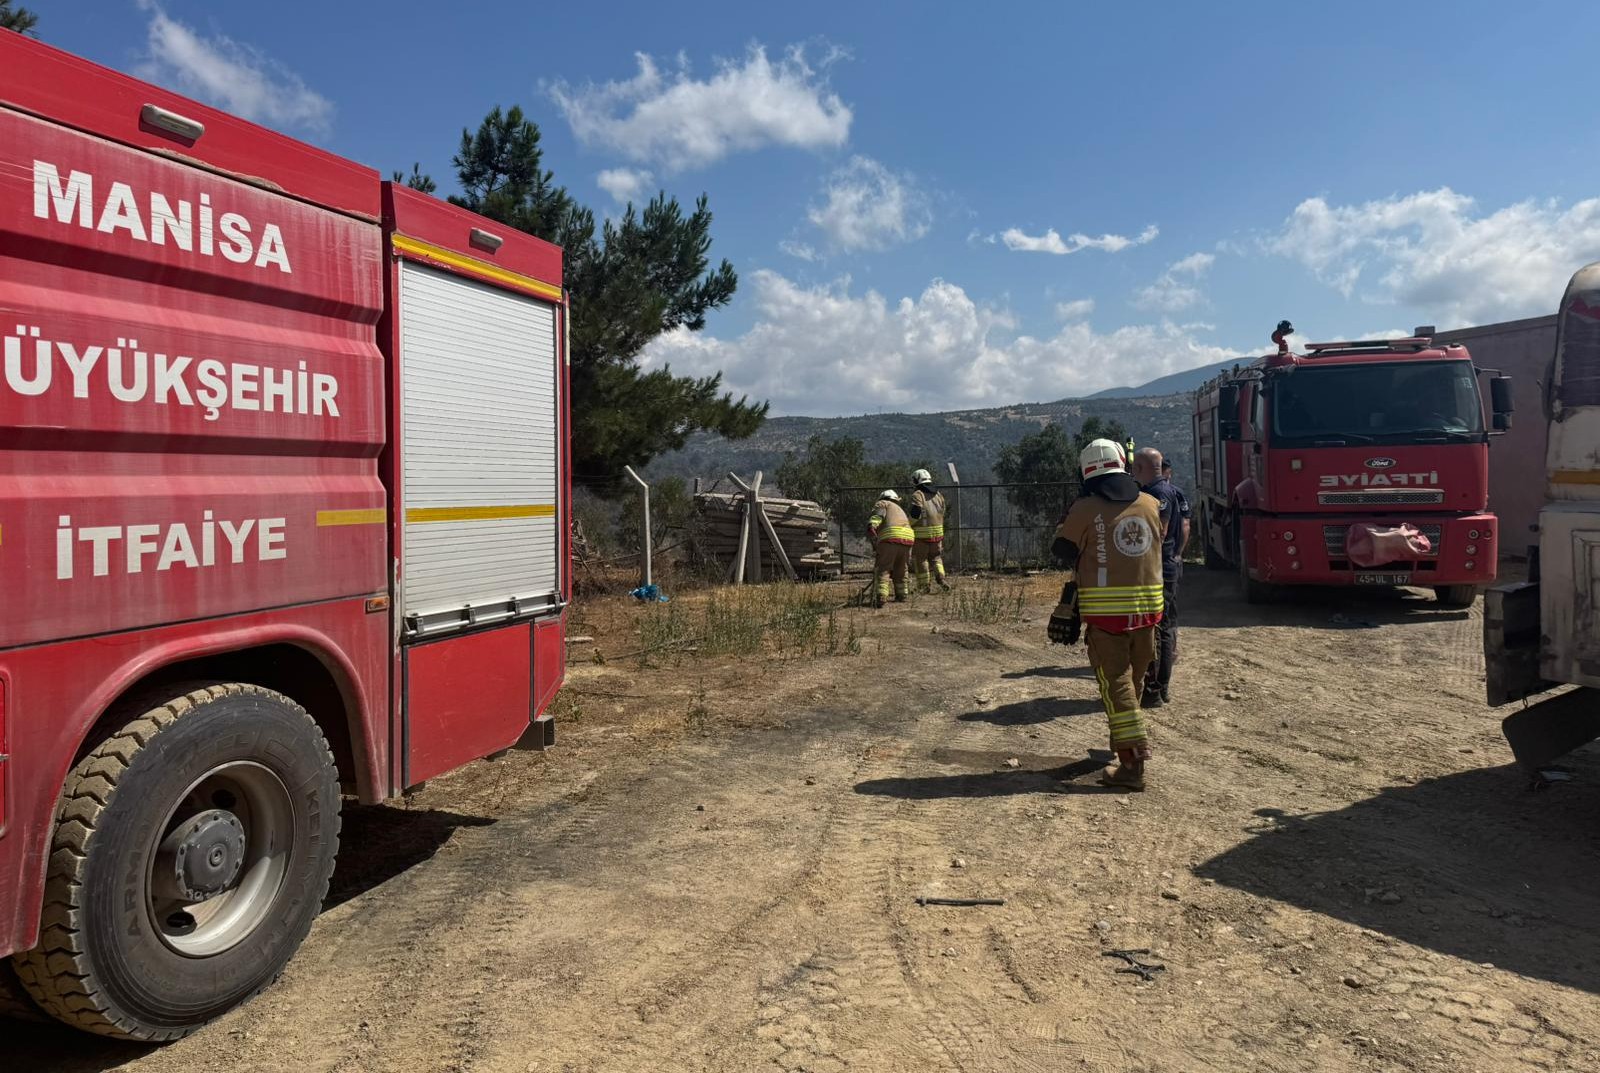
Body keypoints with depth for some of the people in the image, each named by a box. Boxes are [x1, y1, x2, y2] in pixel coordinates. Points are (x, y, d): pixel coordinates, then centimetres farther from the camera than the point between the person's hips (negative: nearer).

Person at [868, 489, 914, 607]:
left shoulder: (882, 504, 20)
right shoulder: (900, 510, 40)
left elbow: (878, 514, -4)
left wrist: (872, 526, -17)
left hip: (890, 538, -6)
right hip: (907, 539, 6)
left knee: (882, 570, -6)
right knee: (900, 570, 24)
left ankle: (880, 598, -20)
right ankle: (901, 596, 32)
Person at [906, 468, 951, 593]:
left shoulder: (917, 495, -10)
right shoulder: (938, 495, 10)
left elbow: (915, 514, -20)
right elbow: (942, 513, 13)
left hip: (921, 533, -5)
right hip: (937, 531, 5)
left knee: (920, 559, 7)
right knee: (935, 557, 19)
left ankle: (924, 586, 11)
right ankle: (940, 577, -2)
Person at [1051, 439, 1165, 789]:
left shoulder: (1085, 508, -9)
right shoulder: (1152, 505, 4)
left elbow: (1061, 549, -1)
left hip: (1105, 610, -4)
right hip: (1147, 606, 4)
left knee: (1116, 684, -1)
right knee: (1134, 680, 19)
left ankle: (1132, 763, -6)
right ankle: (1123, 741, 37)